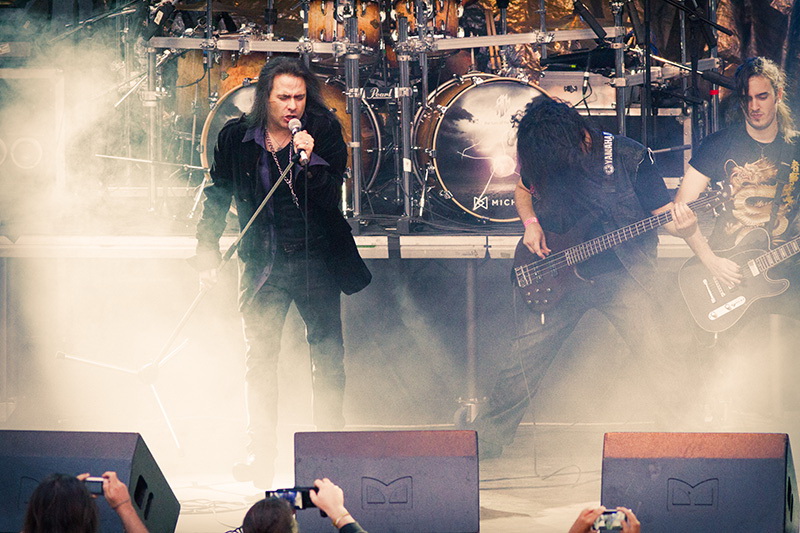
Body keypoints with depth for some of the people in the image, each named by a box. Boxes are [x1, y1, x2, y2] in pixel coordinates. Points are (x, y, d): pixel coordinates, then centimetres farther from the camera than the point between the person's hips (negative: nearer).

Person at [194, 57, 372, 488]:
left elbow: (332, 196, -10)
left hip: (317, 260, -1)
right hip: (264, 265, 1)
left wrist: (310, 161, -26)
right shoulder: (236, 137, -1)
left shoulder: (324, 131, -5)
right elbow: (217, 195, 10)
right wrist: (208, 250, 2)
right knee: (259, 356, -3)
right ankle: (259, 456, 0)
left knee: (327, 355, -1)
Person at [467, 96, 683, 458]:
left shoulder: (629, 158, -11)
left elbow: (663, 215, -6)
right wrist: (530, 223, 0)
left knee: (656, 355, -14)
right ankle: (484, 439, 14)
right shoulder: (540, 159, -2)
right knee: (523, 362, 0)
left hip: (621, 272, -2)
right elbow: (523, 190, 19)